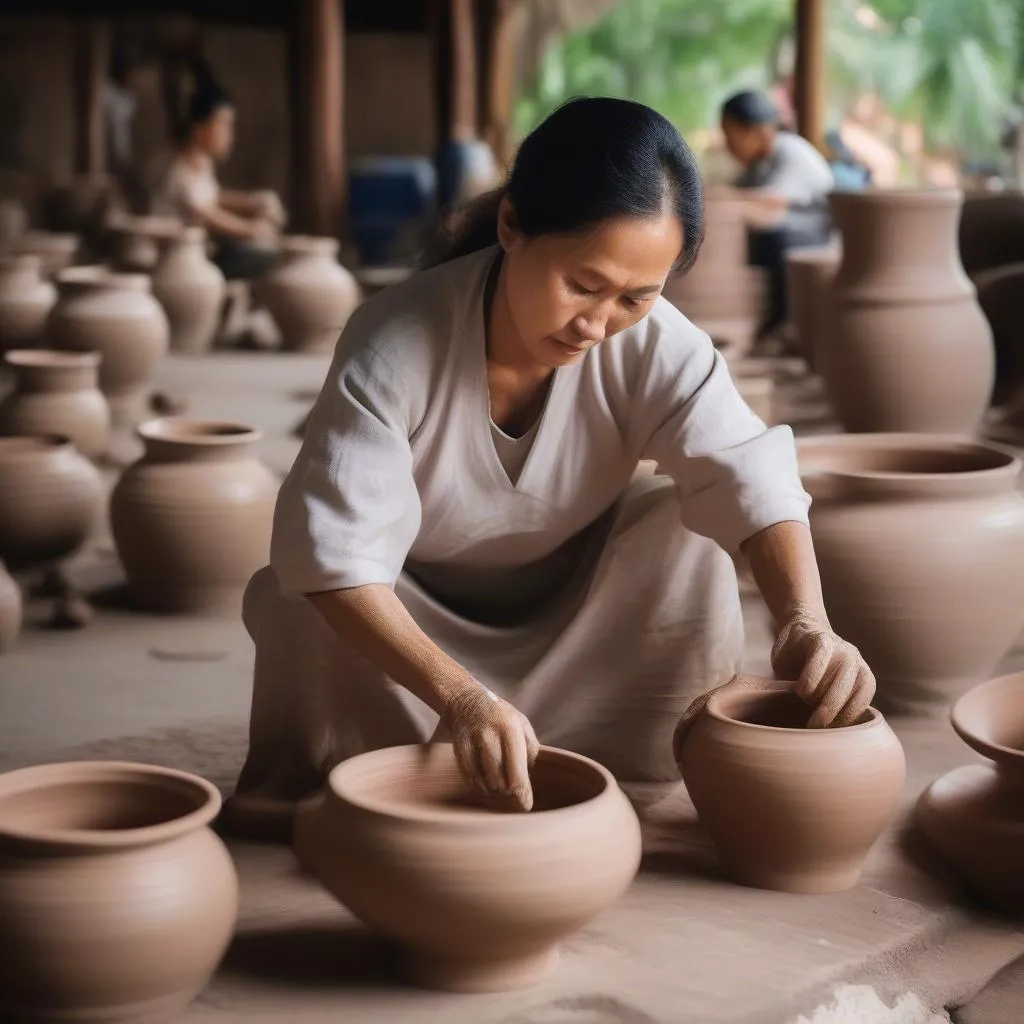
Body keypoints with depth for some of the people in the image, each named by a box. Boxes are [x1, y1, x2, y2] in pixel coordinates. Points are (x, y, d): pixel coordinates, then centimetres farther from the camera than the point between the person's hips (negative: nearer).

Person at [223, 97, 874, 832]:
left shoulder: (657, 345, -23)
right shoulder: (395, 345, -31)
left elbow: (746, 475, -31)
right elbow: (339, 557, -38)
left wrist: (806, 621, -52)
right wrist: (460, 696, -53)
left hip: (573, 619, 2)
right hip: (421, 627, -2)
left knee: (690, 535, -25)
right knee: (298, 600, -33)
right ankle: (293, 763, -6)